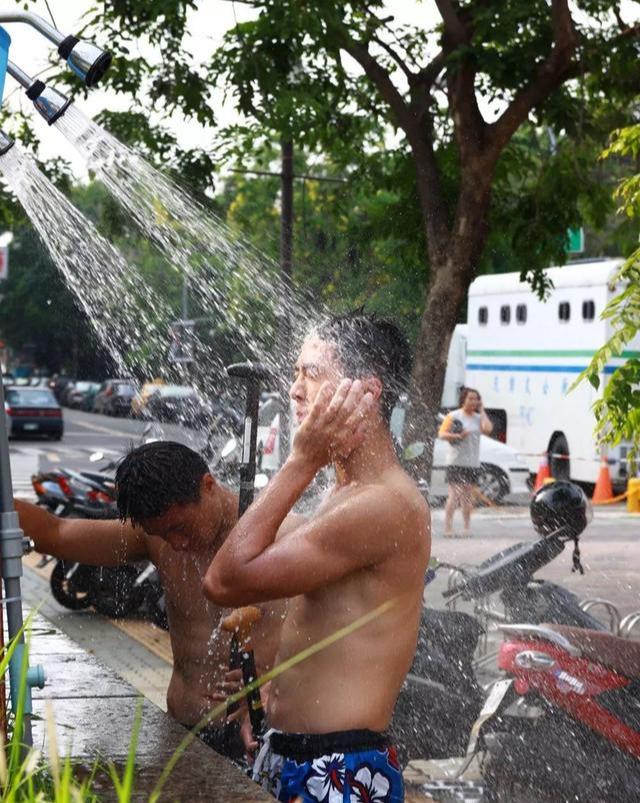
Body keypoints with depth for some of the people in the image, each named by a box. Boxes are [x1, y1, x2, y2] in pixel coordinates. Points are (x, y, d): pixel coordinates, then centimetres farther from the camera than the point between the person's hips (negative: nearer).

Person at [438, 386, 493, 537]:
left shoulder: (478, 418, 11)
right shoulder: (453, 416, -1)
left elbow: (488, 429, -8)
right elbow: (441, 434, -6)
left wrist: (482, 411, 0)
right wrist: (458, 436, -20)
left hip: (472, 463, 4)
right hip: (456, 462, -4)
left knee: (468, 496, 7)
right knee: (454, 495, -9)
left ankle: (467, 527, 12)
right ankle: (447, 527, -6)